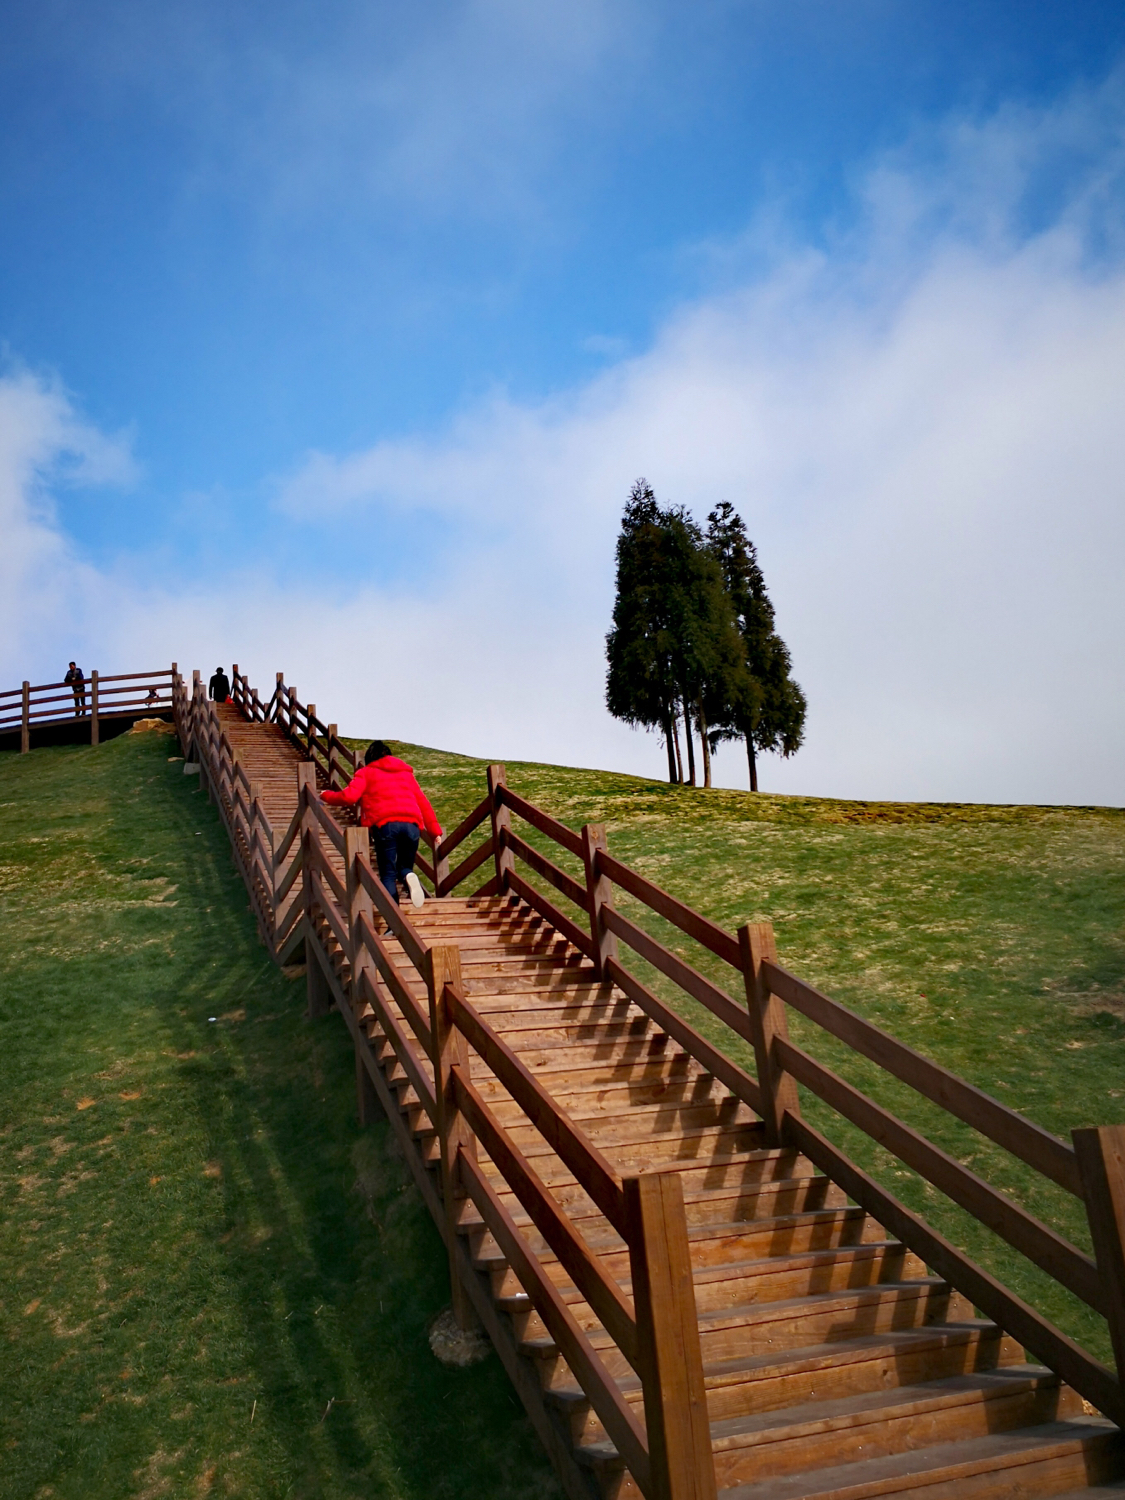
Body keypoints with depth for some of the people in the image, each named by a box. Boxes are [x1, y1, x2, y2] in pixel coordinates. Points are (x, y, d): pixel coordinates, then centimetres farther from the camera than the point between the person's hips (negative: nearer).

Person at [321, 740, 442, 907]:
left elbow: (349, 796, 2)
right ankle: (409, 877, -17)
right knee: (404, 867, 19)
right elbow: (423, 802, 24)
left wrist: (326, 795, 20)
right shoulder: (406, 772, 31)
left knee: (388, 873, 4)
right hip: (411, 824, 3)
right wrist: (435, 831, 24)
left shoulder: (366, 772, 18)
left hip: (384, 824, -3)